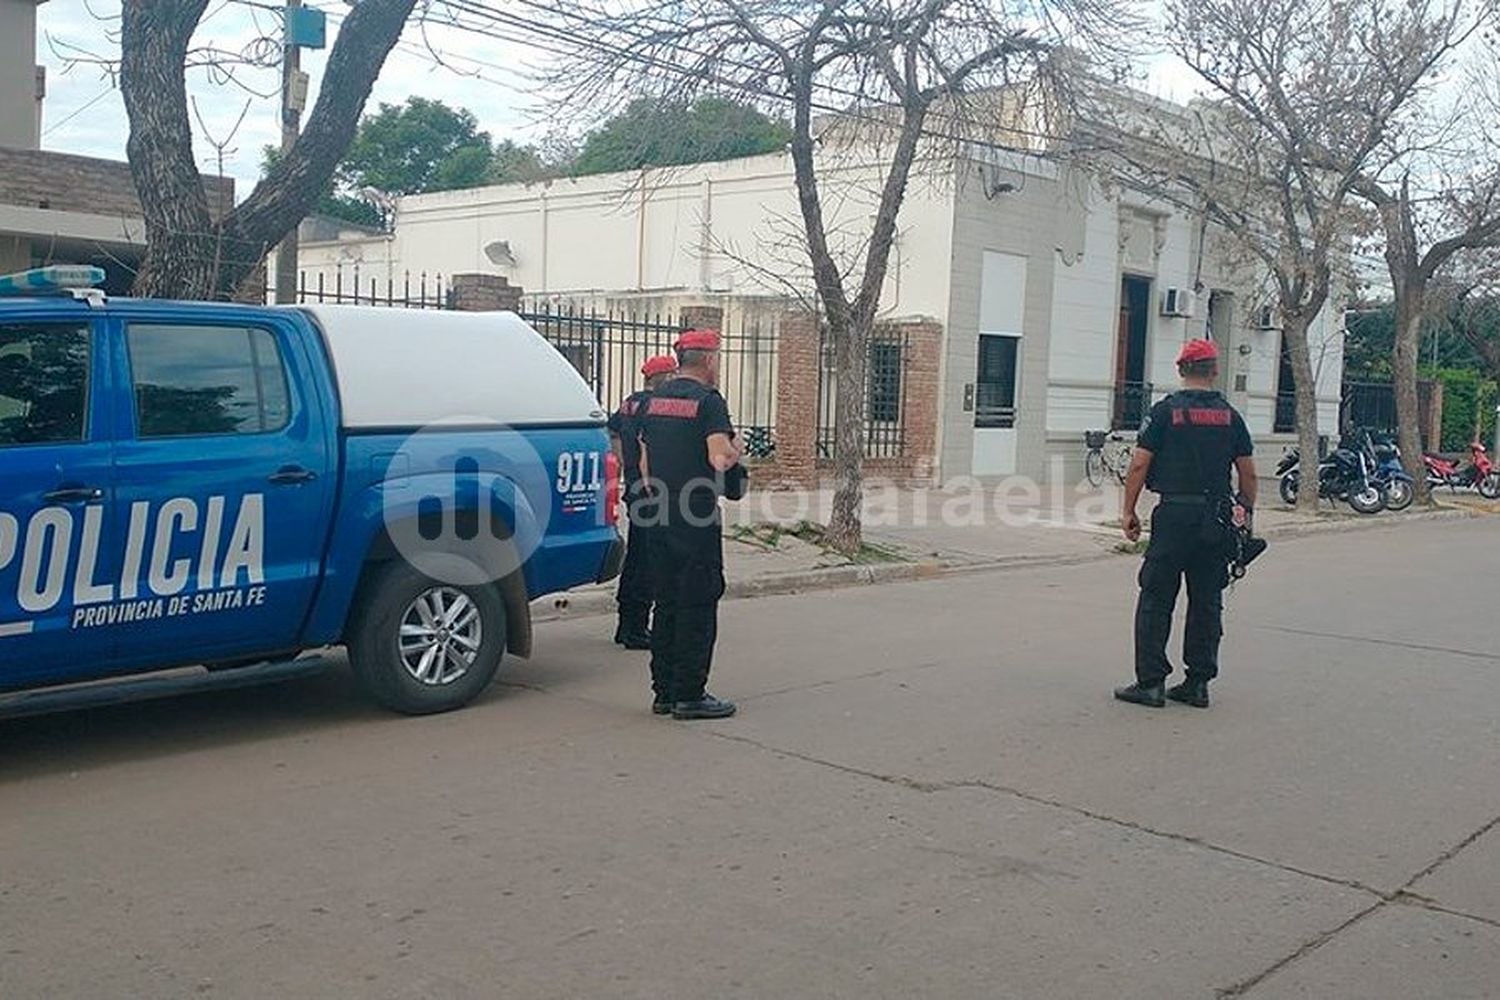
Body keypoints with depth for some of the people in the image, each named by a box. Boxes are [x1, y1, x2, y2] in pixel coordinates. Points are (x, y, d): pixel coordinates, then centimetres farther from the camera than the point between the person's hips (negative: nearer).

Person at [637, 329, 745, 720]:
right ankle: (689, 695, 1)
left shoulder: (655, 399, 13)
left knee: (667, 603, 13)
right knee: (698, 606, -1)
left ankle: (663, 691, 18)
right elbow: (721, 458, -21)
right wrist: (736, 453, 0)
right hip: (697, 519, -7)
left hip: (660, 516, 8)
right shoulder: (708, 400, -10)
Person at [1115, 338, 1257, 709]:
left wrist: (1129, 512, 0)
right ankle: (1198, 684, 14)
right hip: (1217, 521, 4)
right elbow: (1248, 473, 8)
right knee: (1206, 603, 10)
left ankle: (1151, 682, 0)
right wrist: (1247, 511, 20)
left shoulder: (1165, 411, -3)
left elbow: (1139, 465, -7)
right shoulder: (1230, 416, 7)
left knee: (1156, 600, 1)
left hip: (1174, 515, -3)